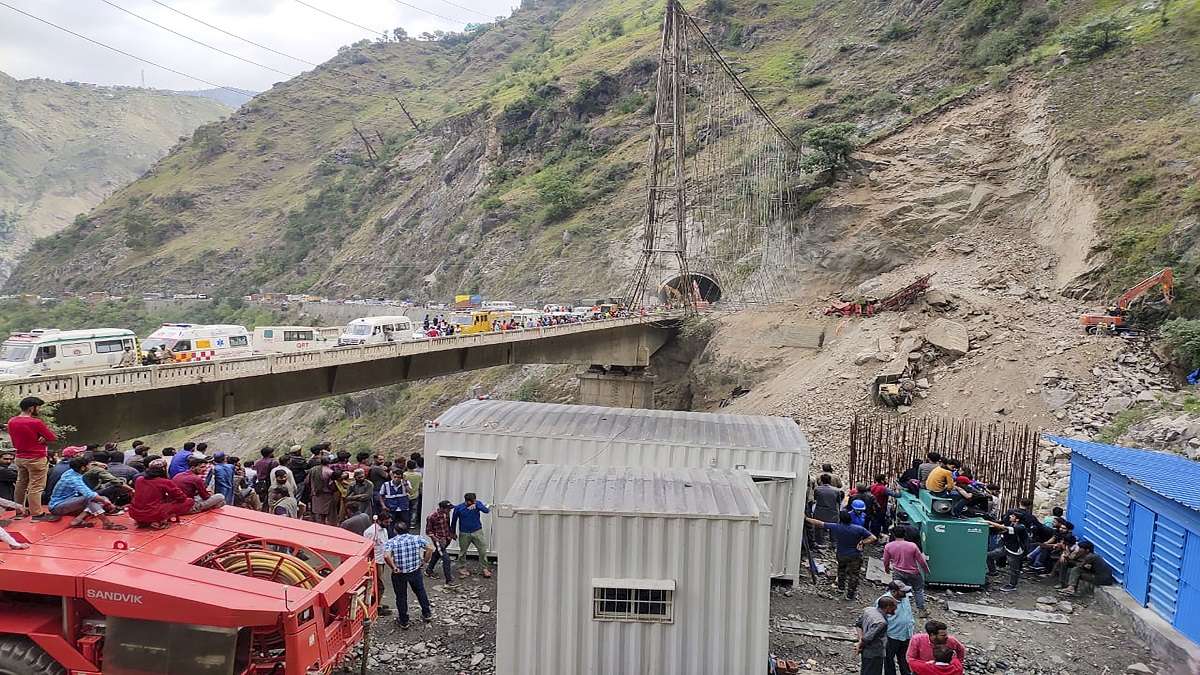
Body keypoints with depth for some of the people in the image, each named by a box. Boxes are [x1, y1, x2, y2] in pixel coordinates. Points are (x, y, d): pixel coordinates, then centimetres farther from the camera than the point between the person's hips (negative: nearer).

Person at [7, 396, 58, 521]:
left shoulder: (11, 422, 2)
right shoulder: (36, 422, -20)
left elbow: (16, 438, 14)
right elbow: (53, 438, -14)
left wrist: (34, 441, 2)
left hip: (19, 458, 8)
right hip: (36, 459, -8)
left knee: (21, 485, 18)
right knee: (36, 487, -4)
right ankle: (37, 514, -3)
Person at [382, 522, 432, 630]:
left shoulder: (391, 542, -11)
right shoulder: (416, 538, -3)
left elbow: (386, 556, -27)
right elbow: (429, 548, -9)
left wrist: (393, 567, -16)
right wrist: (424, 561, 1)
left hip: (399, 574, -2)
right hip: (415, 571, 2)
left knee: (401, 597, 14)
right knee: (420, 592, 24)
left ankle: (403, 622, 23)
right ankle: (426, 614, 36)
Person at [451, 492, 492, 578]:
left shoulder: (477, 504, -5)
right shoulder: (458, 508, -7)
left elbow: (487, 511, -21)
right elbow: (454, 520, 7)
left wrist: (476, 505, -33)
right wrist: (452, 532, 16)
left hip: (477, 532, 0)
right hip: (464, 533, 0)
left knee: (483, 550, -4)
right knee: (462, 552, 9)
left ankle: (485, 568, 8)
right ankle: (462, 569, 28)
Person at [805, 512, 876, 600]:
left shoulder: (835, 527, -19)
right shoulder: (859, 529, -20)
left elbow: (819, 523, -12)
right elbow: (873, 538, -21)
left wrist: (806, 519, -1)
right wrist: (862, 542, -16)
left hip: (841, 554, 2)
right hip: (855, 556, -2)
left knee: (841, 569, 32)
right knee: (853, 575, 15)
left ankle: (841, 586, 44)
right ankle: (850, 594, 24)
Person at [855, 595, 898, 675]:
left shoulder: (868, 610, -2)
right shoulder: (881, 622, -29)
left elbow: (858, 624, 8)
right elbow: (867, 638, -29)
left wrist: (861, 639, -1)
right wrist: (860, 646, -11)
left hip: (866, 652, 8)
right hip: (874, 655, -8)